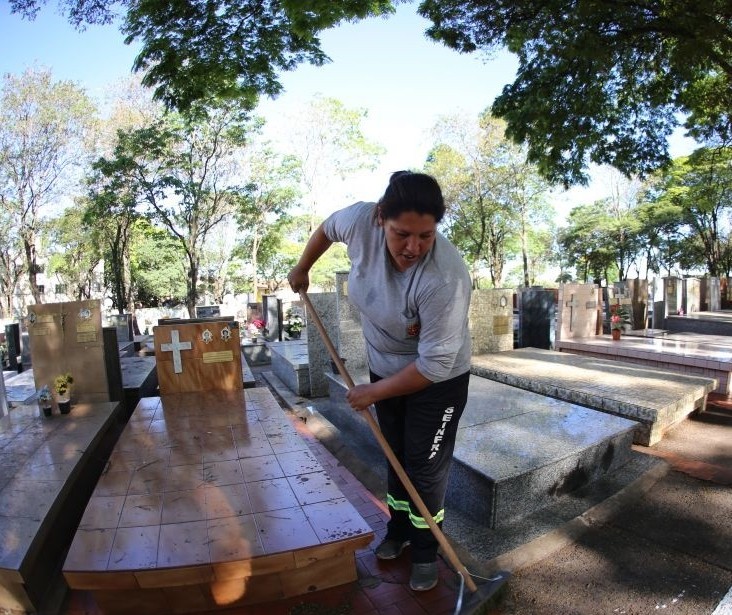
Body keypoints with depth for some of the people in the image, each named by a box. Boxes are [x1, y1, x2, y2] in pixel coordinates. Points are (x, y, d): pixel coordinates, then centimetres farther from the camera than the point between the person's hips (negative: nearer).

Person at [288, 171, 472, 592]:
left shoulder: (445, 277, -37)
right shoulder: (362, 220, -22)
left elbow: (434, 365, -31)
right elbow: (329, 227, 3)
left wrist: (372, 393, -20)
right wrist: (303, 269, 14)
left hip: (438, 380, -5)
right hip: (386, 368, 5)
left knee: (426, 466, 6)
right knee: (397, 456, 20)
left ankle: (425, 550, 32)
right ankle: (398, 532, 42)